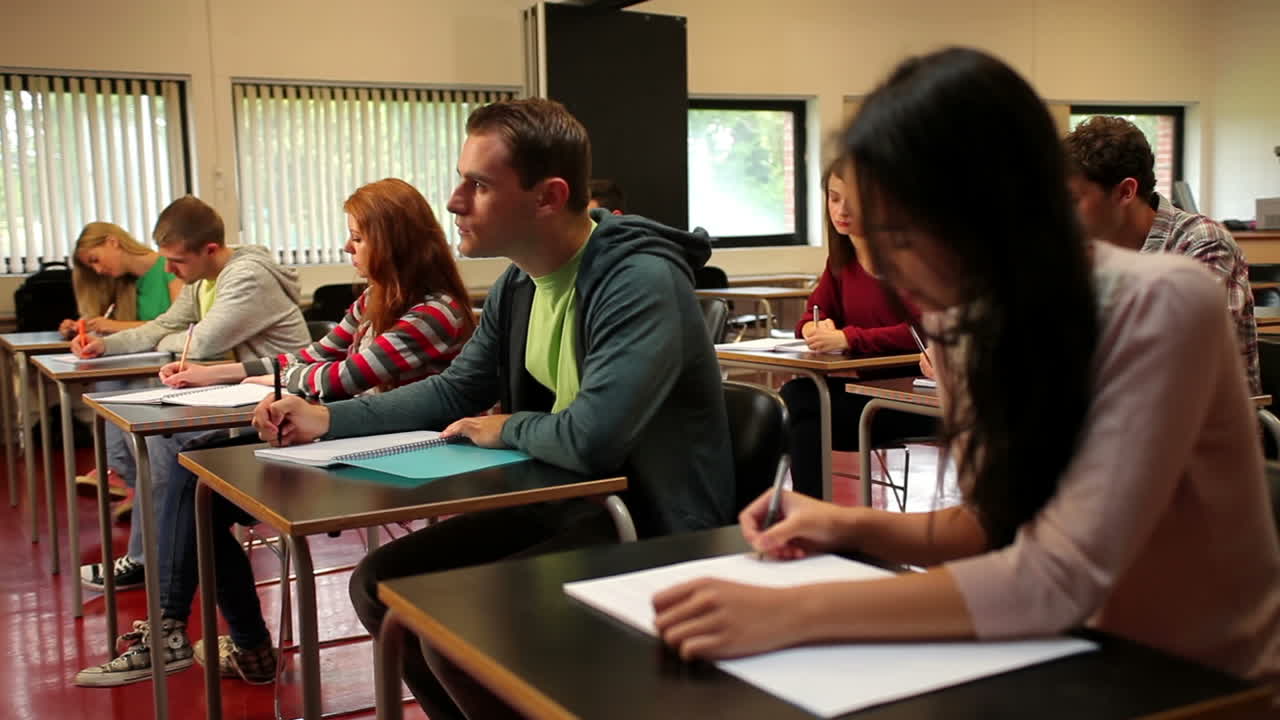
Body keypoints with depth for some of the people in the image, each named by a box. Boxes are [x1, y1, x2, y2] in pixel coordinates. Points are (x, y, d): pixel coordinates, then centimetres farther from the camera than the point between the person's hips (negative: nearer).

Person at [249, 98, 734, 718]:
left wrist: (506, 429, -12)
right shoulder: (518, 283, 5)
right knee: (381, 583, 4)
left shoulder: (640, 282, -24)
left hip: (653, 537, -9)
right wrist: (326, 419, 4)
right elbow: (453, 393, 16)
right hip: (562, 506, 9)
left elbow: (591, 439, -34)